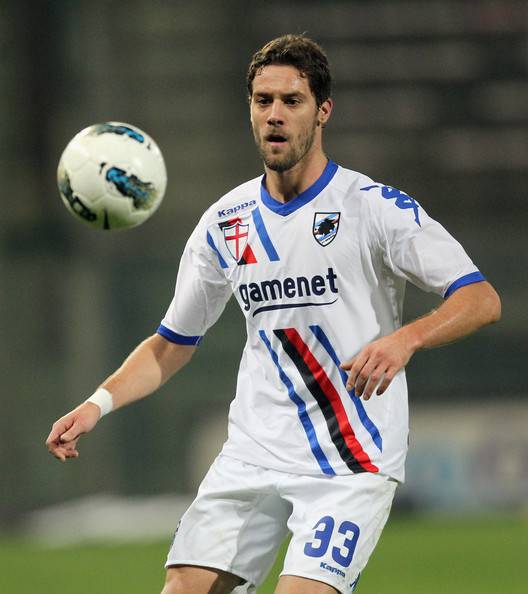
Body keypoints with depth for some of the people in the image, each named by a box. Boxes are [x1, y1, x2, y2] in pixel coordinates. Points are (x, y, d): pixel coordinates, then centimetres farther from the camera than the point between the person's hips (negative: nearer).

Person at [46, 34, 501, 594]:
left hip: (353, 463, -5)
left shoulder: (374, 207, -7)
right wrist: (99, 403, 2)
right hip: (251, 457, 5)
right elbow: (172, 343, 18)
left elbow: (481, 299, -13)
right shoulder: (225, 222, 9)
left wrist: (405, 338, -31)